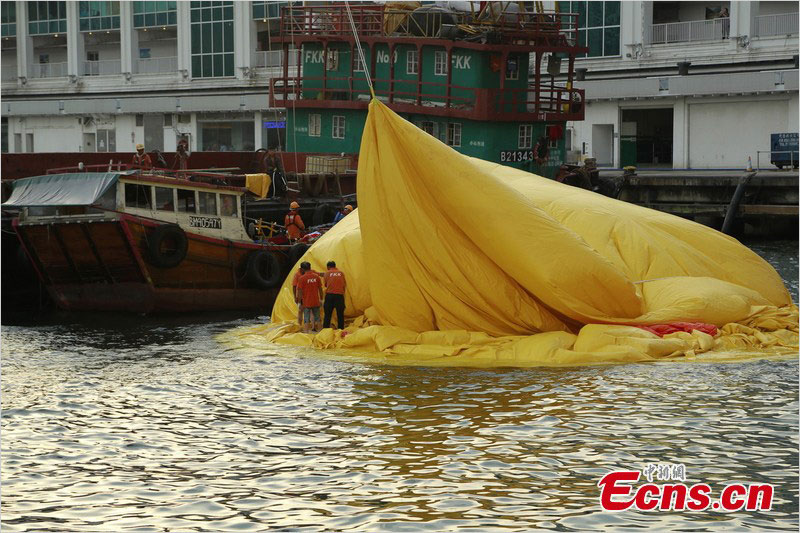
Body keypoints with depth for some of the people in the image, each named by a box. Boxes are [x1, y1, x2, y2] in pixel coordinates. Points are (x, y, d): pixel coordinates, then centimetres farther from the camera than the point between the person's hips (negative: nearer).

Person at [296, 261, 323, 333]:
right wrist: (321, 299, 14)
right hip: (316, 302, 3)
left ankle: (306, 332, -3)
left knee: (306, 320, 1)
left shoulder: (302, 278, -11)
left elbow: (300, 291, -10)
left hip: (306, 302, -3)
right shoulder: (316, 276, 0)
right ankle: (318, 330, 21)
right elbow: (320, 289, 4)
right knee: (317, 318, 15)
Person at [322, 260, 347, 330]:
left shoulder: (327, 273, 5)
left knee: (328, 314, 4)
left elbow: (325, 284, 8)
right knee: (340, 314, 5)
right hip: (340, 295, 1)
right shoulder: (341, 273, 8)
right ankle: (341, 329, 4)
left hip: (329, 294, -1)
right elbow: (345, 284, 9)